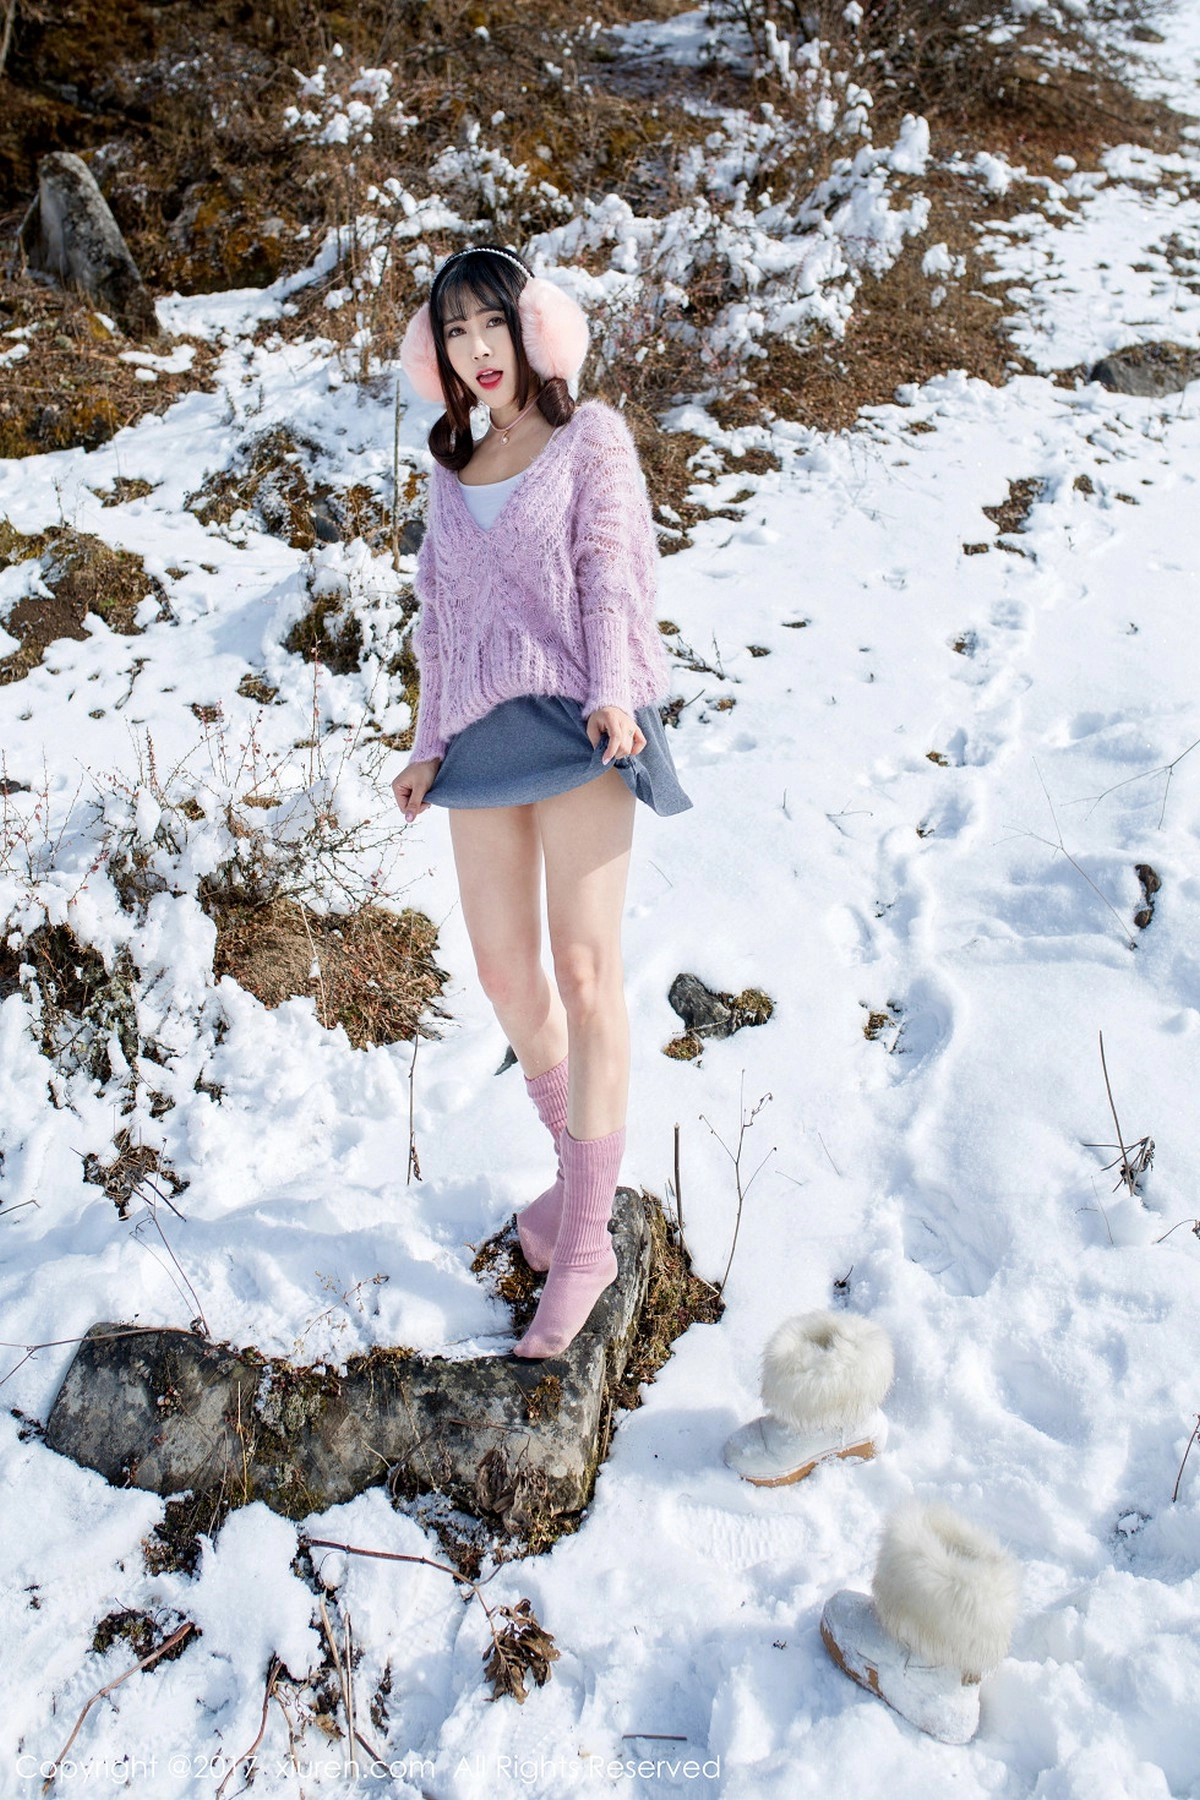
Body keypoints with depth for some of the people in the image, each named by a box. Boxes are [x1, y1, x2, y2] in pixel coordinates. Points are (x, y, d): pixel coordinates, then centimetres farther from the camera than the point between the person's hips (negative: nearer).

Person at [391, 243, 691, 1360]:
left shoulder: (590, 436, 8)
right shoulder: (453, 469, 21)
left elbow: (609, 572, -5)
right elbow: (440, 611, 19)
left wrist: (611, 696, -21)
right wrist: (429, 745, 12)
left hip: (573, 724, -5)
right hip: (482, 734, 6)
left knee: (584, 967, -10)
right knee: (505, 974, 4)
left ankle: (585, 1238, -4)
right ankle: (578, 1170, 24)